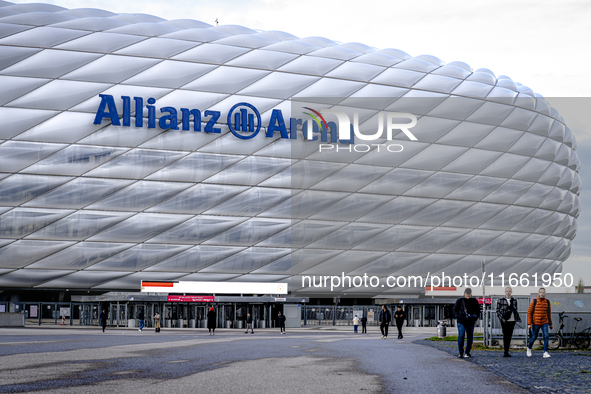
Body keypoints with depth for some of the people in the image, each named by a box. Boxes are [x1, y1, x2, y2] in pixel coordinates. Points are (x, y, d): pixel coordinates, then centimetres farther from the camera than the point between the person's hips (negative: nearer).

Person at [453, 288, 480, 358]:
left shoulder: (474, 301, 7)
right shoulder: (459, 300, 3)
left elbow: (478, 310, 13)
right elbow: (455, 309, 6)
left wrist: (475, 316, -6)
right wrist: (458, 316, -11)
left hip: (470, 322, 2)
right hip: (461, 321, -2)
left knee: (470, 337, 4)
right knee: (461, 335, -13)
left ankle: (467, 352, 16)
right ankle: (461, 352, -7)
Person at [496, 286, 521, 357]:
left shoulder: (514, 301, 11)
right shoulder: (501, 300, 0)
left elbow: (515, 310, 19)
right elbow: (498, 311, 0)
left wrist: (518, 318, 5)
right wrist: (501, 318, -11)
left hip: (512, 320, 4)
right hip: (504, 321, -4)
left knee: (509, 336, 5)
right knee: (505, 335, -8)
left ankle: (507, 352, 12)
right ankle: (505, 352, -8)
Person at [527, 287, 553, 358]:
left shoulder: (547, 301, 5)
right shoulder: (534, 301, -4)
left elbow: (549, 313, 15)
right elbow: (529, 312, -3)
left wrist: (550, 324, 18)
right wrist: (529, 323, -9)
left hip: (544, 323, 2)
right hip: (536, 323, -2)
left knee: (546, 336, -14)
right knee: (534, 337, 7)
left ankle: (545, 353, -12)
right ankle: (529, 348, 35)